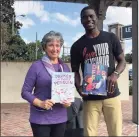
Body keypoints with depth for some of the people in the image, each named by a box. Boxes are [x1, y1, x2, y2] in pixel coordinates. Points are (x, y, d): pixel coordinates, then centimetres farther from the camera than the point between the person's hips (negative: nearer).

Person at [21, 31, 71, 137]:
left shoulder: (65, 67, 6)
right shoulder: (36, 66, -7)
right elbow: (25, 91, -7)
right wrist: (40, 103, -21)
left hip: (60, 118, 4)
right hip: (40, 119, -4)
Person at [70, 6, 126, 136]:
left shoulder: (111, 38, 5)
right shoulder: (77, 46, 5)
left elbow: (122, 61, 8)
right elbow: (75, 71, 8)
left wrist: (115, 74, -14)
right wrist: (78, 87, -12)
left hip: (111, 95, 0)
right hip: (90, 97, 0)